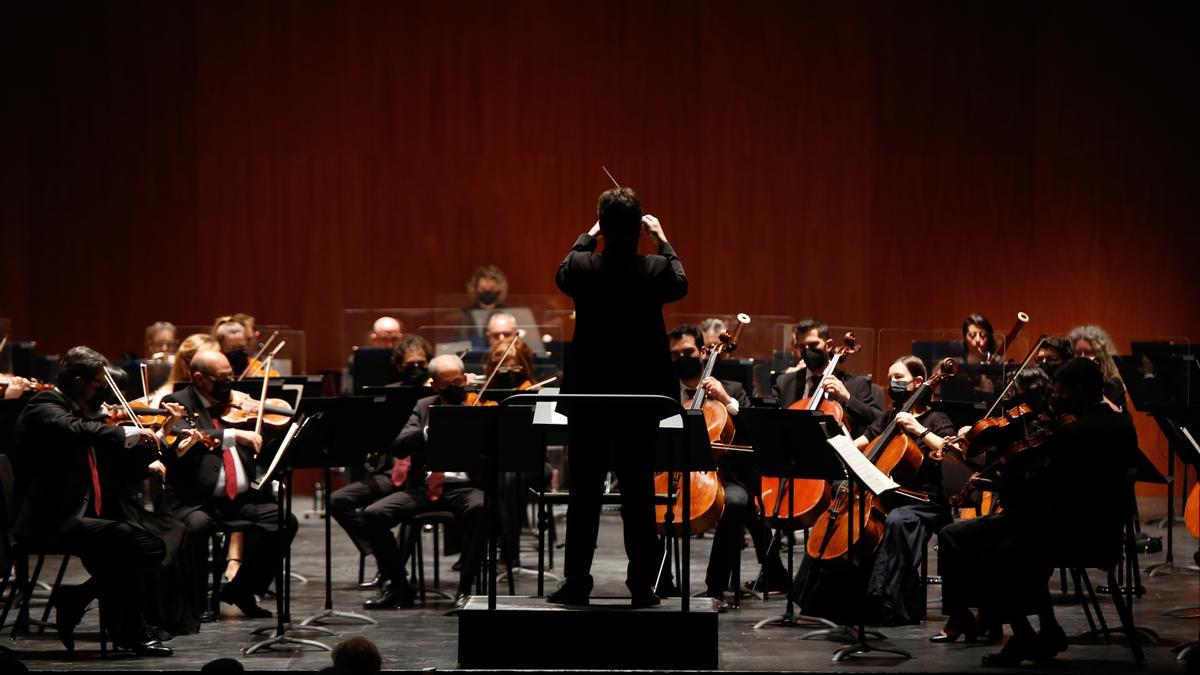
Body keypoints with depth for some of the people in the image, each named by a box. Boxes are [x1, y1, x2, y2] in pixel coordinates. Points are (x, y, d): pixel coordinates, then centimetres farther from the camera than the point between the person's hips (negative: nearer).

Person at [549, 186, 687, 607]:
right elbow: (680, 285, 12)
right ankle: (641, 585, 7)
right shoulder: (656, 270, -12)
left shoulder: (582, 268, -12)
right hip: (642, 394, 0)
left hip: (588, 394, 0)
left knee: (584, 493, 7)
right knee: (639, 493, 6)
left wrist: (589, 236, 26)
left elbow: (562, 275, 14)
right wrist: (662, 240, 23)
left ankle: (577, 583, 8)